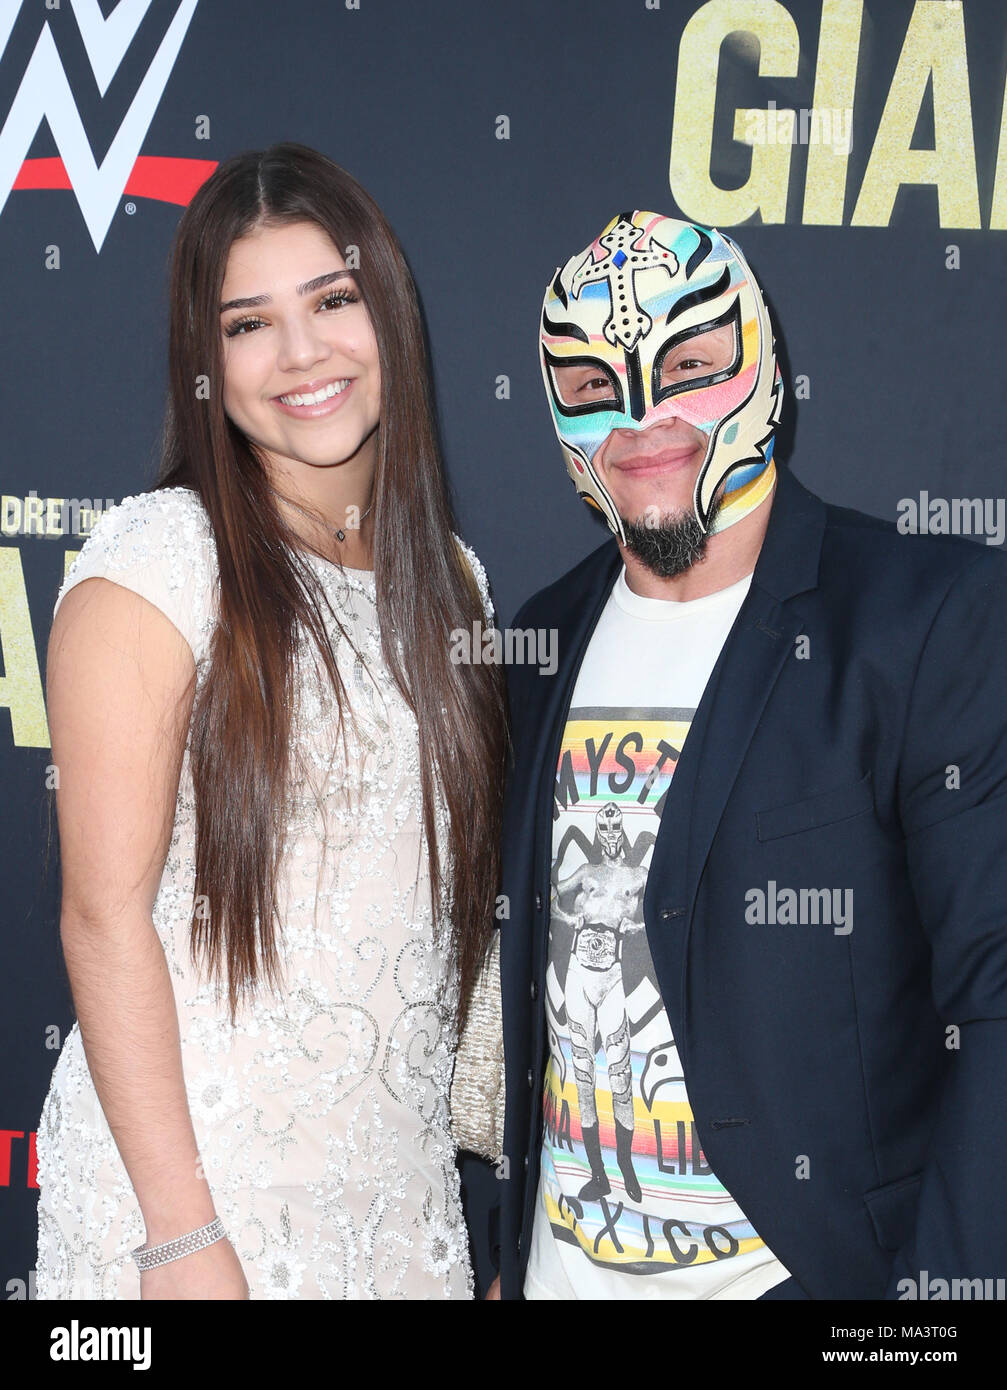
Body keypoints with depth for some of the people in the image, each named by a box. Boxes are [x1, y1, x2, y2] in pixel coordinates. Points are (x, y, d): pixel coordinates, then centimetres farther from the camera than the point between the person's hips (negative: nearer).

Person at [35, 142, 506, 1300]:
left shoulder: (446, 574, 7)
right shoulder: (159, 561, -11)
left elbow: (451, 894, 11)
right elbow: (106, 913, -13)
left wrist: (493, 1178, 7)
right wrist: (182, 1232, -16)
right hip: (188, 1169, -5)